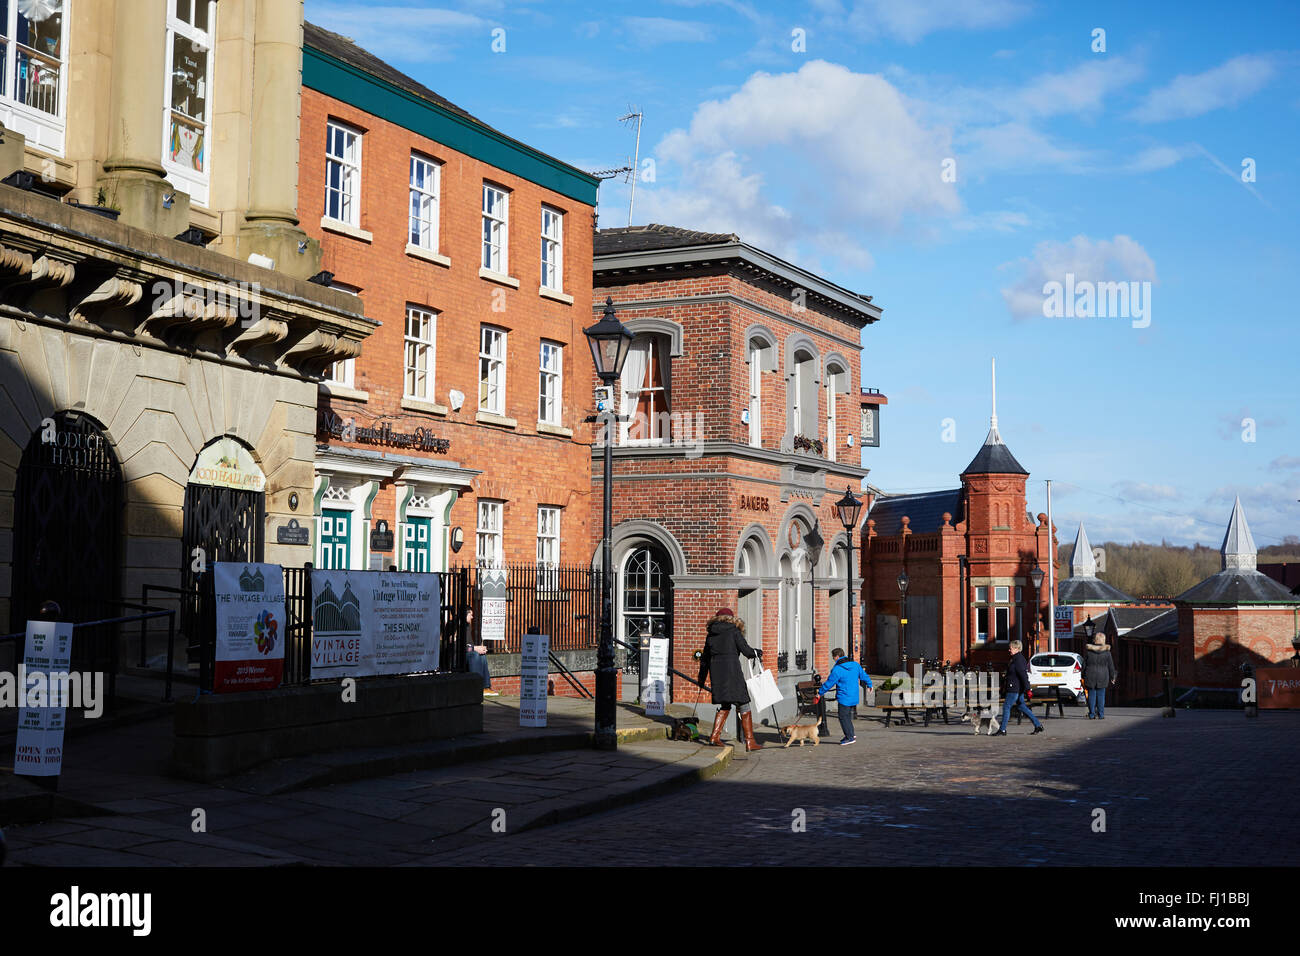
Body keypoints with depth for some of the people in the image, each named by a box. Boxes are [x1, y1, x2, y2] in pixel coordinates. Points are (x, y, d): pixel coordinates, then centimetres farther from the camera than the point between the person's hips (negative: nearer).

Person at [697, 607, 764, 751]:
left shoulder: (711, 635, 14)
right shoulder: (734, 631, 0)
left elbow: (705, 658, 19)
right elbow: (746, 651, -4)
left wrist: (702, 679, 27)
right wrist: (758, 653, 17)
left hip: (716, 671, 5)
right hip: (731, 669, -5)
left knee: (725, 705, 18)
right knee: (743, 706, -1)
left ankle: (715, 736, 7)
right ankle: (750, 741, -3)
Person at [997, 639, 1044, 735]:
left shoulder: (1018, 660, -18)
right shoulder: (1017, 658, 14)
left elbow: (1023, 675, -23)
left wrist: (1027, 689, -26)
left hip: (1015, 689, -11)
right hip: (1018, 689, 11)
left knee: (1006, 707, -4)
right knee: (1022, 707, 15)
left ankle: (1002, 730, 0)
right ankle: (1038, 725, 15)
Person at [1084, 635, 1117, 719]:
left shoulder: (1089, 651, -2)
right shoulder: (1106, 652, -3)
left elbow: (1084, 665, 2)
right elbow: (1111, 666, 3)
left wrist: (1083, 676, 12)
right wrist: (1112, 677, 15)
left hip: (1090, 677, 0)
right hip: (1102, 677, 0)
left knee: (1092, 695, 4)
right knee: (1101, 695, 5)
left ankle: (1092, 715, 4)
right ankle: (1100, 715, 5)